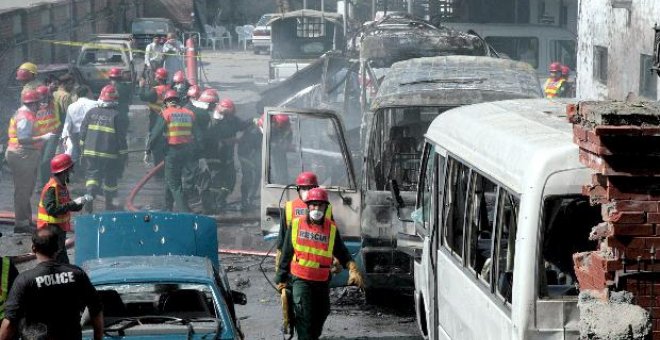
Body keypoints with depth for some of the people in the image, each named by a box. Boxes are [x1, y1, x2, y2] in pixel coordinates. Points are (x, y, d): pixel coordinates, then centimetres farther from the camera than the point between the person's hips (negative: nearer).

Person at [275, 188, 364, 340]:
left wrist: (353, 270, -11)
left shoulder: (331, 228, 2)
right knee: (304, 316, -15)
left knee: (320, 316, 15)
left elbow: (342, 253, 6)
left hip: (322, 282, 3)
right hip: (300, 280, -3)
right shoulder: (296, 224, -1)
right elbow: (286, 253, 5)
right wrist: (281, 278, 7)